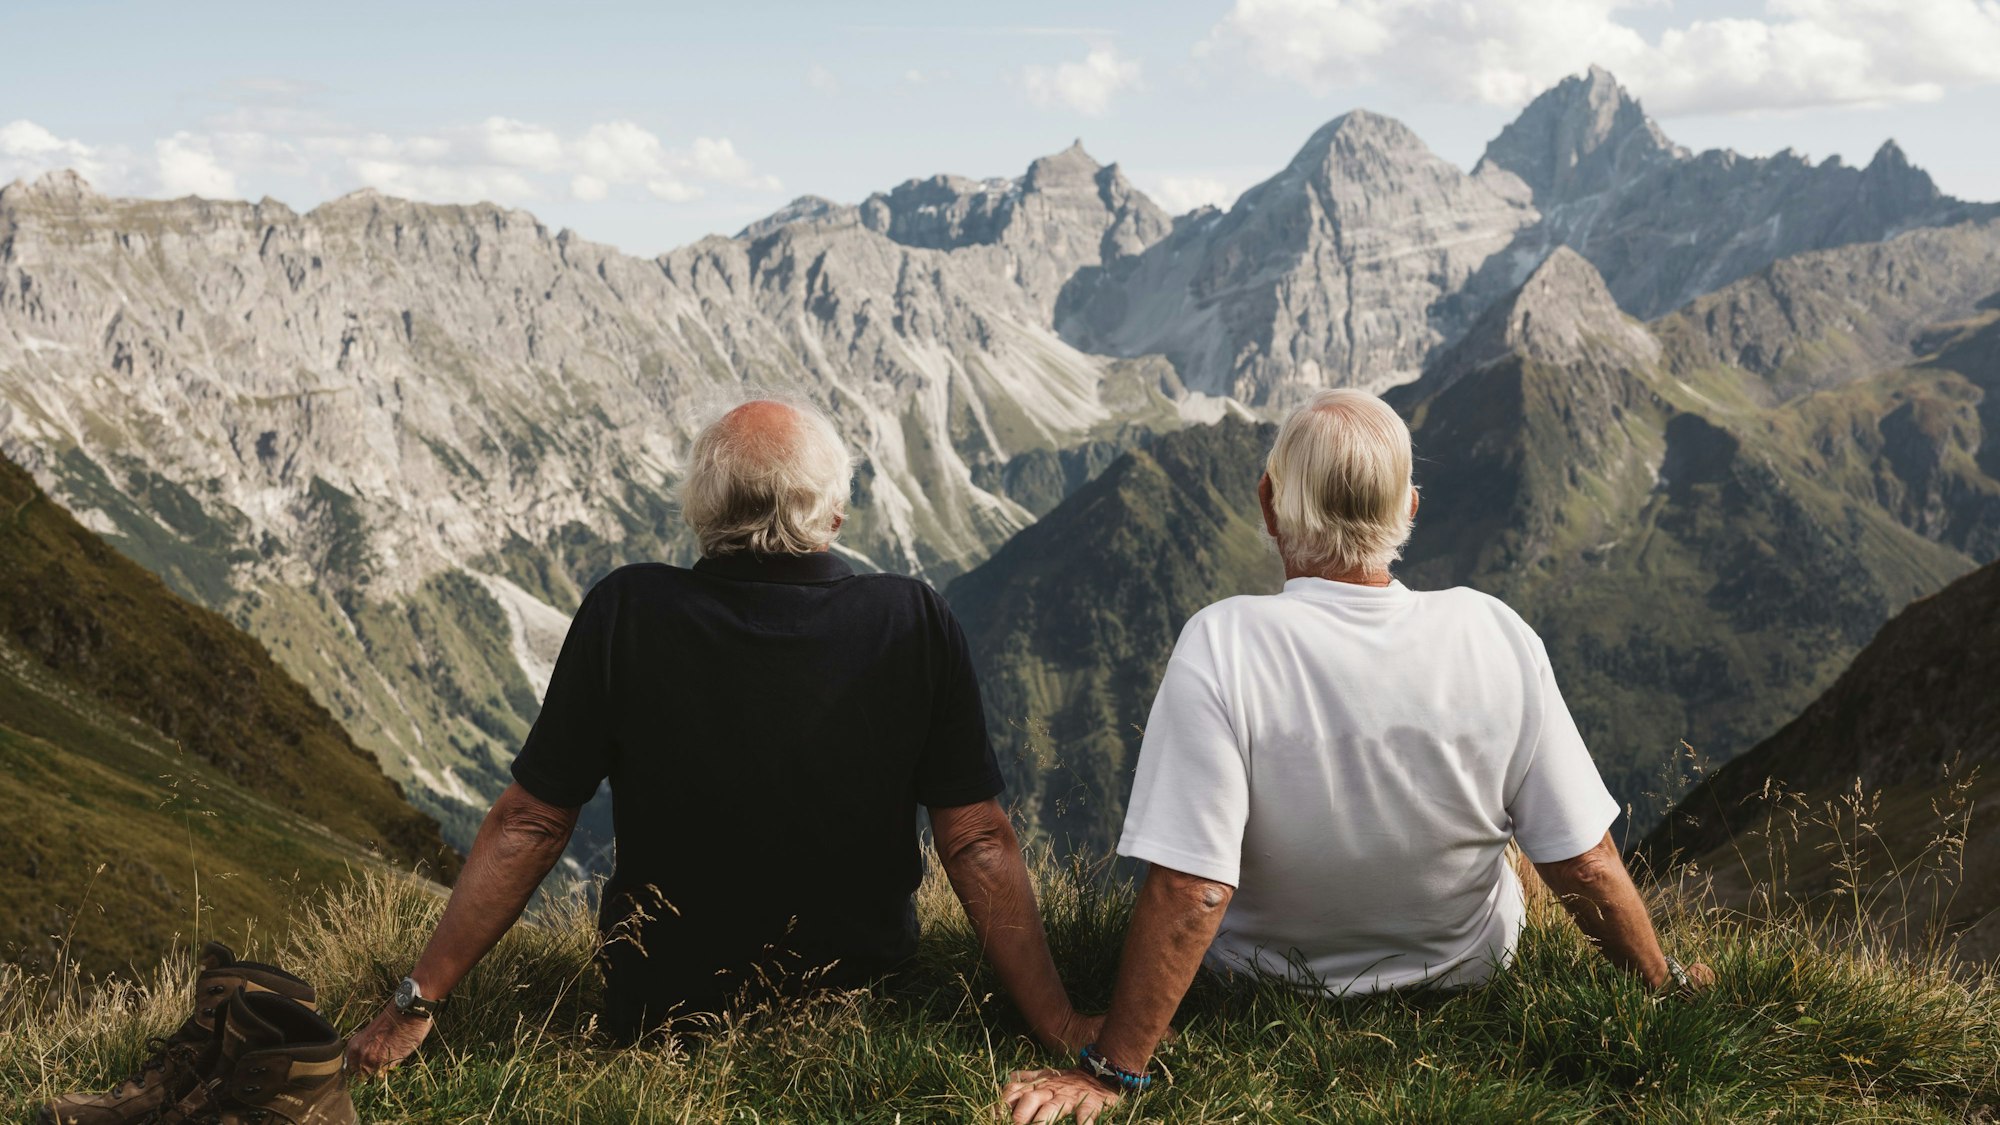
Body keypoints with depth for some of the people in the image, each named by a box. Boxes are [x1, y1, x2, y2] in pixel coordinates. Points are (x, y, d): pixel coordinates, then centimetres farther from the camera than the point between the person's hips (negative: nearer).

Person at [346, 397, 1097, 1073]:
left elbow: (529, 825, -13)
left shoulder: (627, 615, -17)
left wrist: (415, 1004, -3)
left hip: (662, 1018, 0)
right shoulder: (914, 624, -16)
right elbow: (979, 843, -15)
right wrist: (1063, 1032, -8)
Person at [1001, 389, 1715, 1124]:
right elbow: (1585, 862, -15)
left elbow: (1189, 892, -32)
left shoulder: (1221, 645, -29)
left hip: (1267, 981, -2)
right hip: (1464, 972, 2)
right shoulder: (1494, 636, -20)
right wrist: (1666, 984, 3)